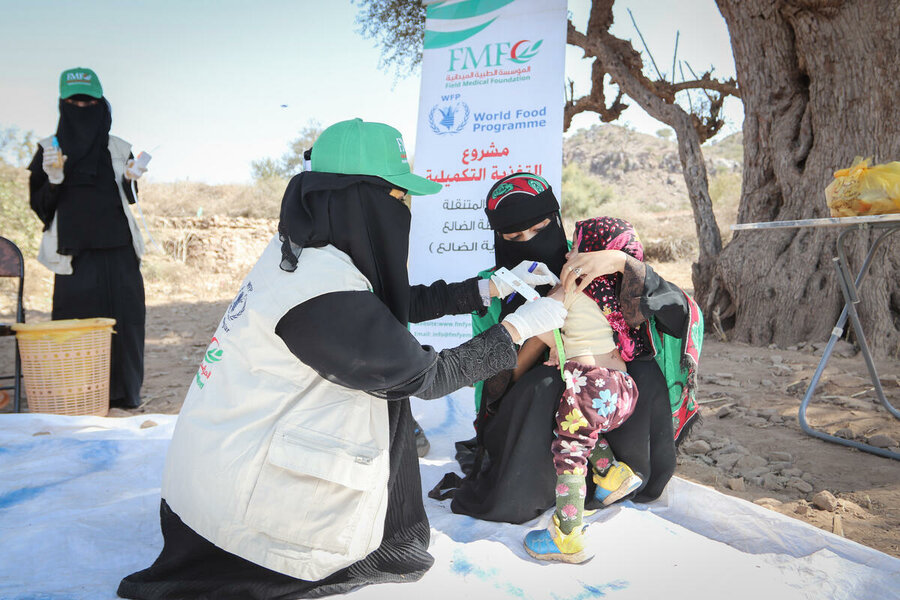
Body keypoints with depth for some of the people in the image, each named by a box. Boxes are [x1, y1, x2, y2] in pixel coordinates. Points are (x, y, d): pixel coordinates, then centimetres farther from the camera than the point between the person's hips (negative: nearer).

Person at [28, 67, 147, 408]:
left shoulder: (119, 150, 11)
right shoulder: (50, 150, 7)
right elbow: (41, 207, 5)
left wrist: (130, 180, -3)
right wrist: (54, 178, -13)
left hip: (118, 252, 2)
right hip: (74, 255, -1)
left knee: (124, 321, -2)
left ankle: (123, 394, 9)